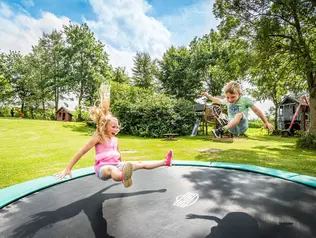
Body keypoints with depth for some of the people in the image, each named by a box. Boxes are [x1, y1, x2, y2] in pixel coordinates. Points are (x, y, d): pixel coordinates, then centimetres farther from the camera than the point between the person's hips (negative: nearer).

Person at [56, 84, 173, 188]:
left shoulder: (115, 139, 9)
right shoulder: (98, 138, -10)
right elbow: (81, 152, -10)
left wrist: (123, 165, 35)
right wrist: (68, 169, -11)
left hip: (115, 165, 7)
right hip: (102, 168, -6)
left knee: (140, 164, 0)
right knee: (111, 169, -43)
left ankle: (165, 162, 3)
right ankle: (123, 177, -76)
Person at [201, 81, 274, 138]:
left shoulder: (245, 99, -6)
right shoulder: (227, 101, 6)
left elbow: (256, 110, 1)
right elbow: (218, 101, 27)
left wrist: (266, 122, 4)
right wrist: (207, 95, 23)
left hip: (242, 126, -6)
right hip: (231, 127, 6)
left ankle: (222, 130, -48)